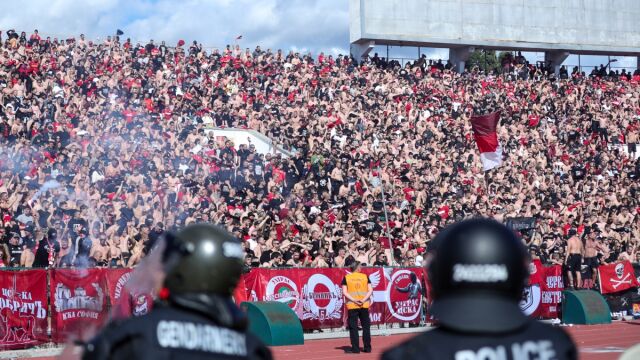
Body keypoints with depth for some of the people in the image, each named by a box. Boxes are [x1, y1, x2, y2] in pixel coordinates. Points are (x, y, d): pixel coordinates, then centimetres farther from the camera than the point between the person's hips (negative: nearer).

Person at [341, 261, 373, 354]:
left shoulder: (346, 277, 3)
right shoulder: (365, 276, 6)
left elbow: (345, 292, -7)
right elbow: (370, 290, -2)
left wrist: (354, 300, -12)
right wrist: (363, 300, -10)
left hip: (352, 305, -1)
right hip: (364, 305, 1)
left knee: (353, 327, 2)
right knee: (366, 326, 10)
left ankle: (355, 348, -1)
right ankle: (367, 347, 11)